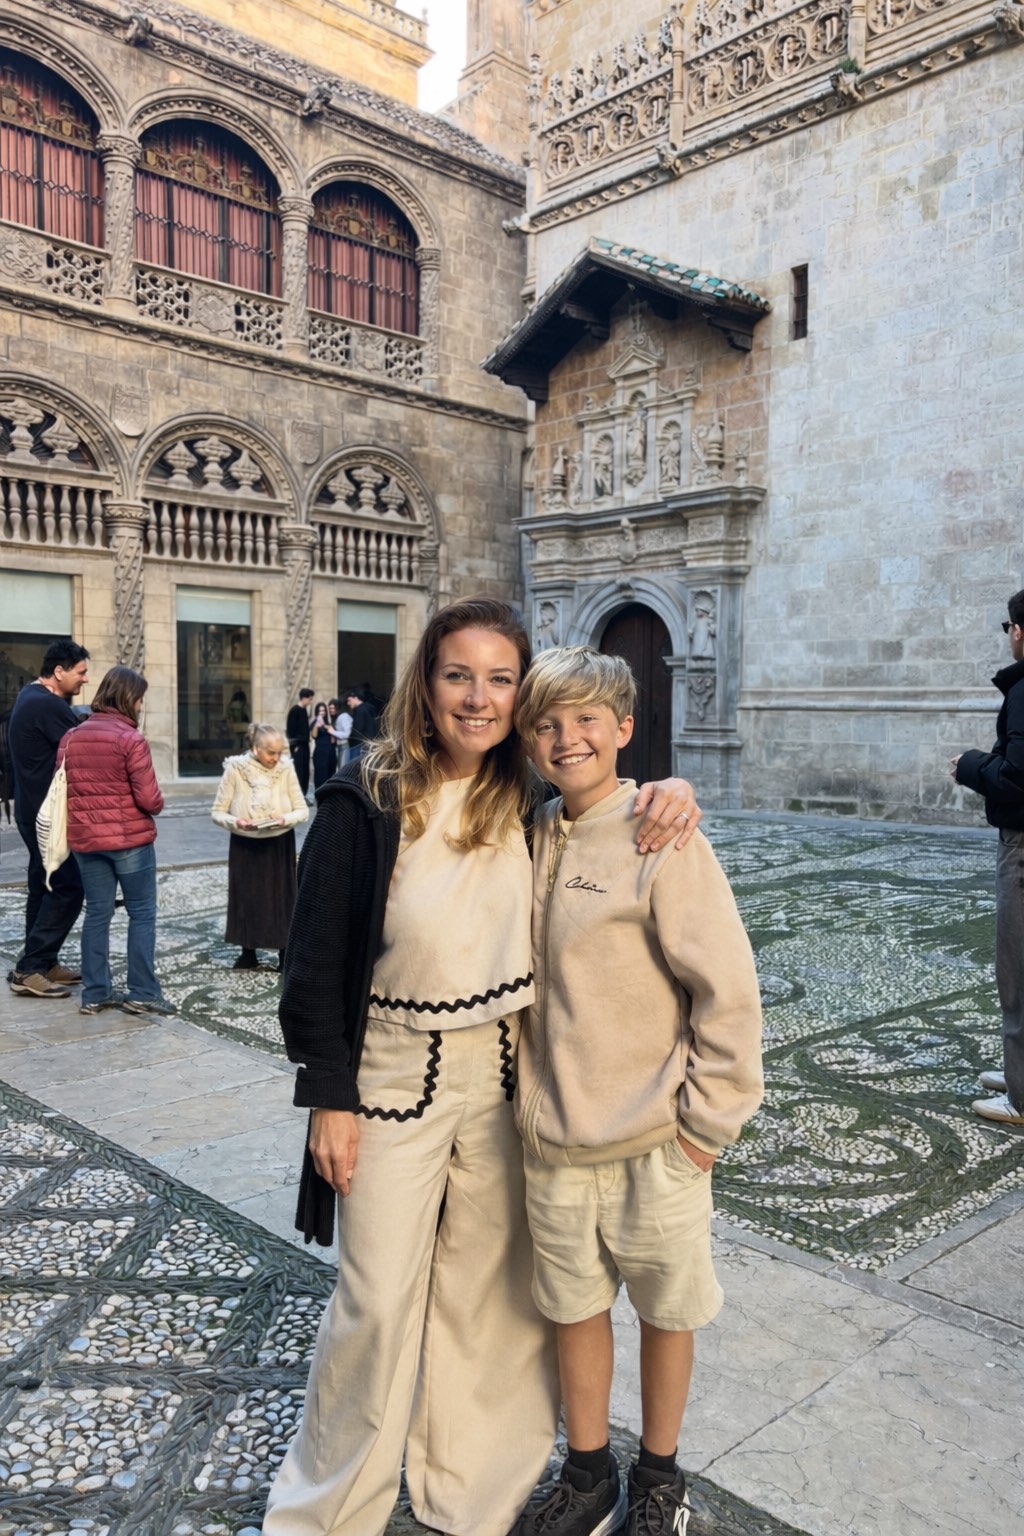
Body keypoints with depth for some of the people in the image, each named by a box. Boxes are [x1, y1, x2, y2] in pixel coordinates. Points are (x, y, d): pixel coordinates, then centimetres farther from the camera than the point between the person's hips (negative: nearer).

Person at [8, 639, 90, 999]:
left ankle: (41, 962, 22)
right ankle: (28, 970, -4)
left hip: (36, 810, 10)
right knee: (67, 888, -7)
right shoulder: (49, 705, -21)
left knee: (46, 886, 15)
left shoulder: (30, 695, 12)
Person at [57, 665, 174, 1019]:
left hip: (85, 839, 6)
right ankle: (142, 992, 6)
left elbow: (61, 789, 8)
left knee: (97, 913, 12)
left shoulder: (71, 737, 4)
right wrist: (157, 807, 4)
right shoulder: (131, 739, -14)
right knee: (142, 914, 4)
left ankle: (95, 993, 15)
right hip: (130, 838, -5)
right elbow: (149, 798, -17)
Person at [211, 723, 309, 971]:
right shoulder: (235, 770, -11)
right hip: (244, 846, 0)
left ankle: (285, 955, 13)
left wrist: (286, 819, -25)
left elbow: (303, 810, -6)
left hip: (279, 846, 0)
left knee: (281, 899, 3)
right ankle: (248, 953, 23)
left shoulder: (286, 769, -8)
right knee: (246, 899, 8)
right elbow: (217, 812, -7)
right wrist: (235, 822, -26)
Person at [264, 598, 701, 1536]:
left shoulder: (535, 804, -2)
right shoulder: (366, 801, -12)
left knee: (488, 1290, 16)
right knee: (378, 1300, 7)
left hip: (507, 1076, 3)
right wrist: (329, 1097, -8)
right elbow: (317, 959, -8)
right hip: (397, 1078, -3)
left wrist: (666, 790, -12)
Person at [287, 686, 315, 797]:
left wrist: (306, 741, 10)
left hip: (304, 744, 8)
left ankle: (303, 796, 13)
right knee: (298, 771, -8)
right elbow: (290, 728, -14)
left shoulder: (304, 710, 14)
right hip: (297, 745, -8)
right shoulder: (294, 710, -10)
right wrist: (294, 744, -15)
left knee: (305, 771, 8)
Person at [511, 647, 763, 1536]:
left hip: (652, 1138, -5)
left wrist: (708, 1119, -12)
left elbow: (727, 987, -15)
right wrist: (533, 1093, 9)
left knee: (665, 1308, 17)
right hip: (551, 1134, 5)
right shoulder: (534, 839, 1)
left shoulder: (661, 837, -16)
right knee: (573, 1304, 19)